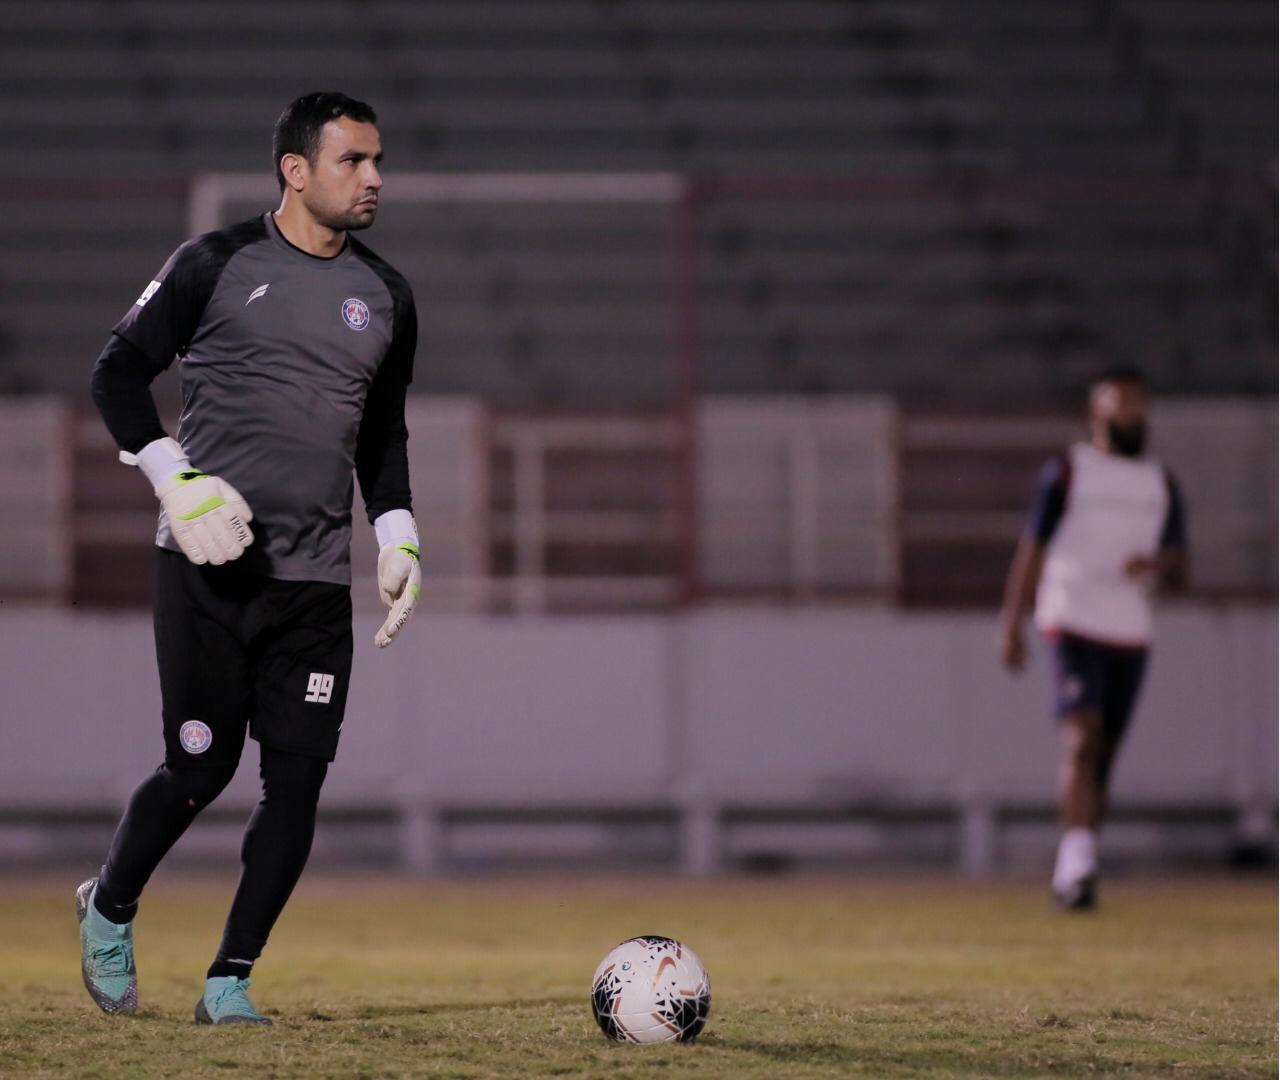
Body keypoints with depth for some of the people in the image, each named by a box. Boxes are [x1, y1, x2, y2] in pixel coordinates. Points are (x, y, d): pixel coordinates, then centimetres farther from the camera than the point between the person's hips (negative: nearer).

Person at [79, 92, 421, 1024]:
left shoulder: (385, 298, 12)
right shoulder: (218, 265, -2)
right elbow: (119, 371, 1)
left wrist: (397, 536, 10)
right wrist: (173, 479, -12)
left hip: (317, 579, 4)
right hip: (209, 564, -4)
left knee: (298, 778, -5)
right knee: (201, 769, -3)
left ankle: (230, 981, 5)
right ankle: (110, 909, 26)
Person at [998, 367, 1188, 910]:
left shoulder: (1161, 484, 15)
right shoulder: (1067, 472, 2)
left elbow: (1180, 571, 15)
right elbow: (1032, 549, 1)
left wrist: (1157, 564, -10)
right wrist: (1012, 626, -5)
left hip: (1132, 635, 5)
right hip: (1074, 625, -5)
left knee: (1103, 757, 6)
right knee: (1082, 738, -19)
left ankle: (1070, 875, 14)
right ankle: (1079, 864, -29)